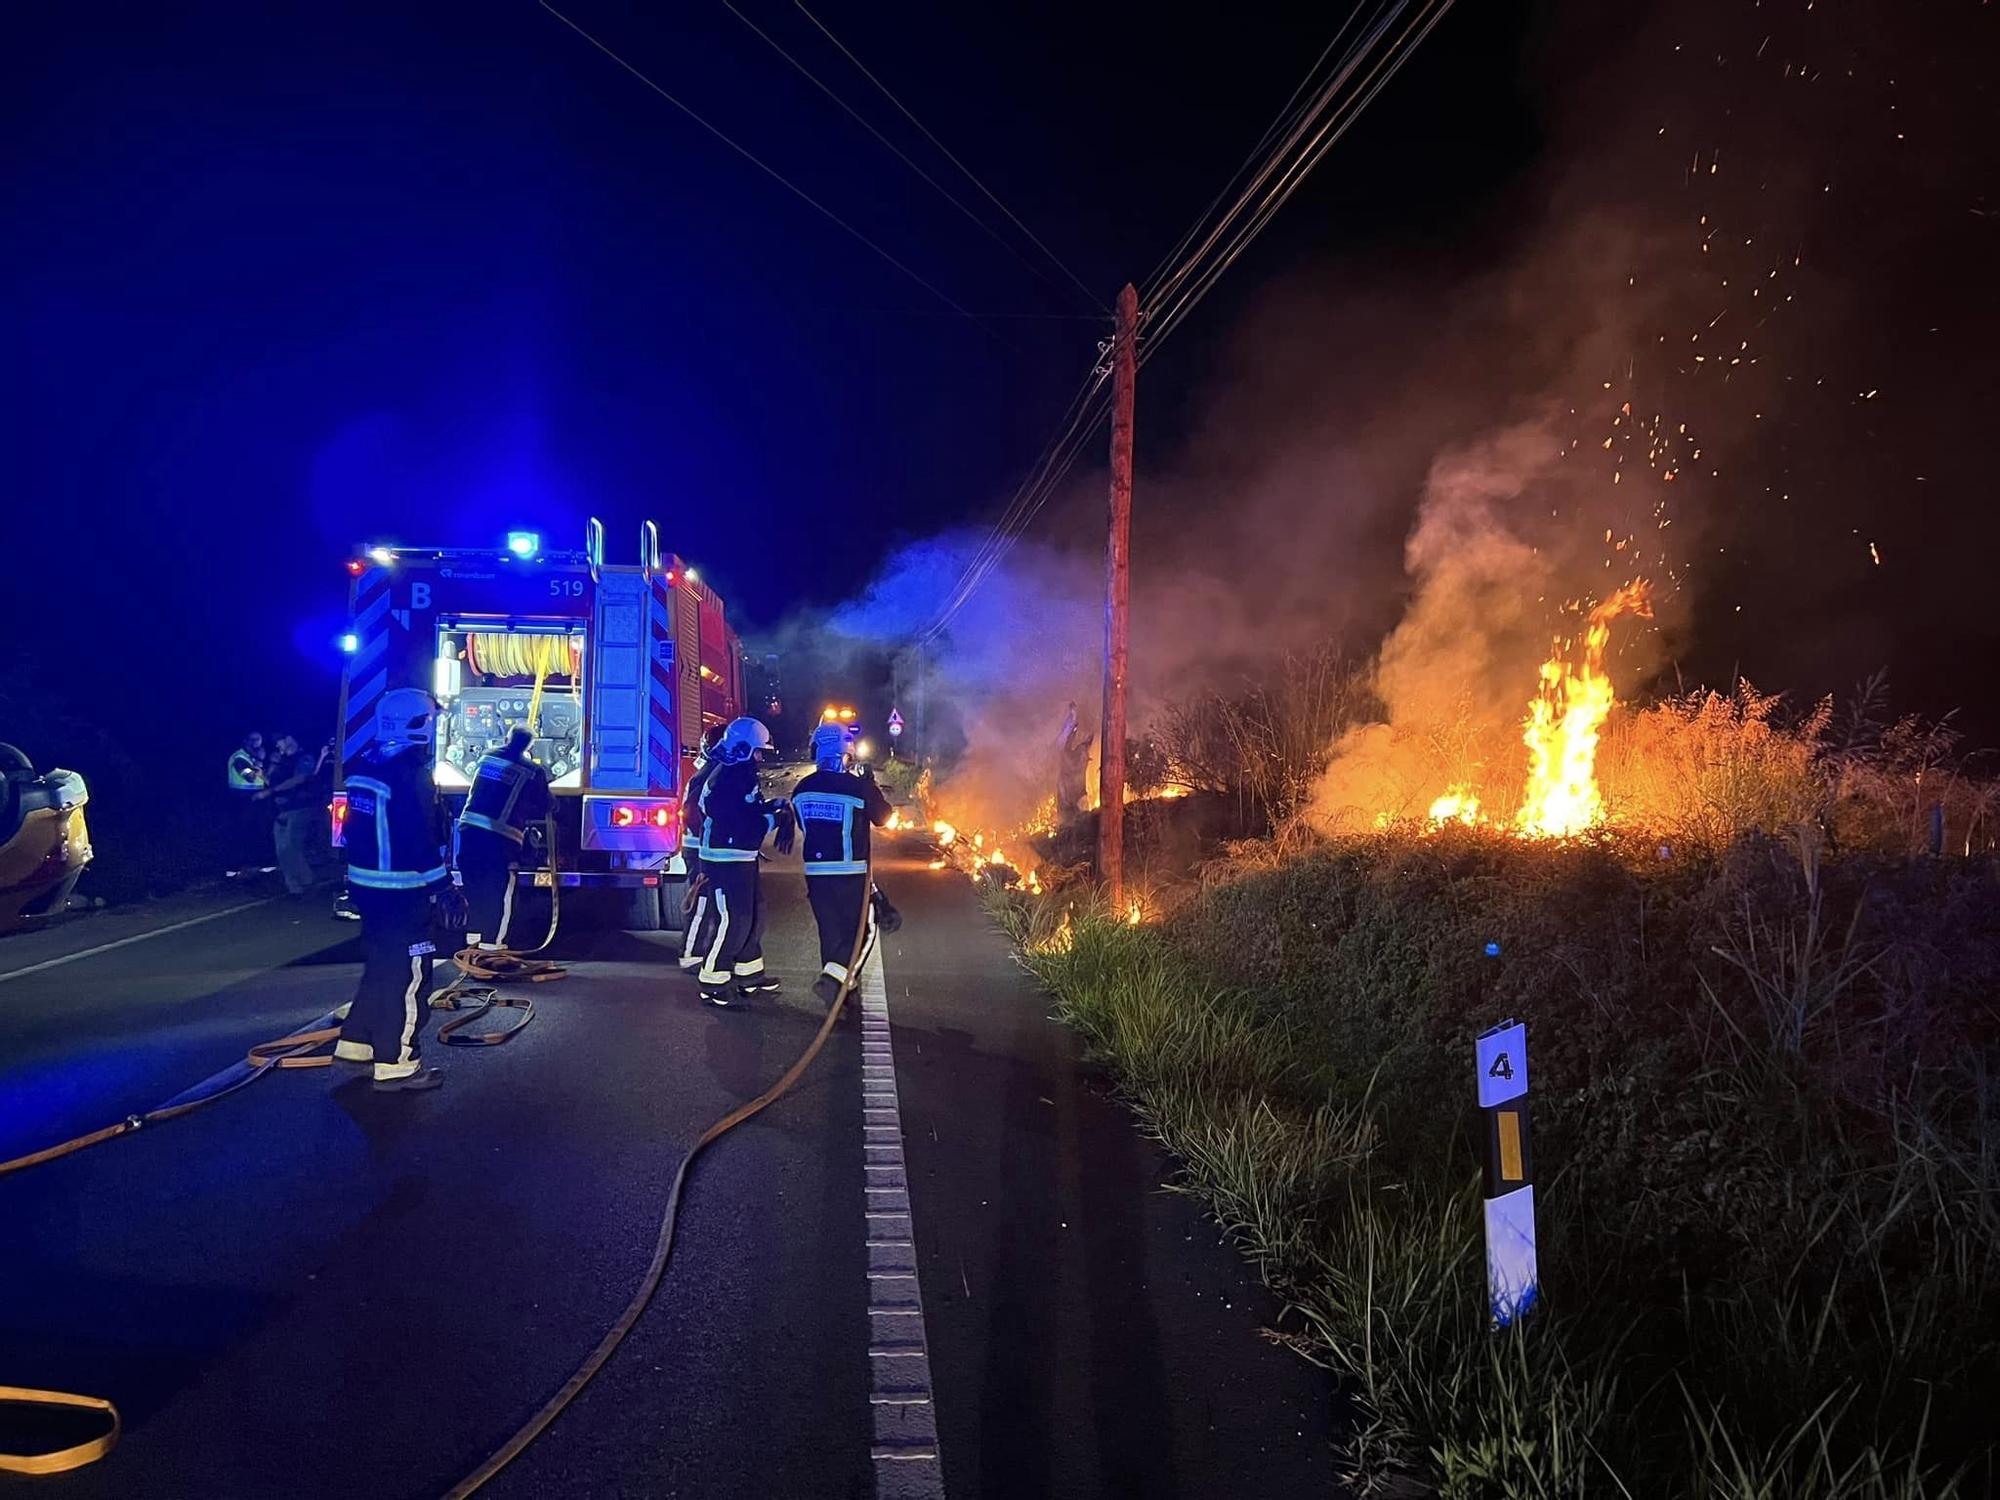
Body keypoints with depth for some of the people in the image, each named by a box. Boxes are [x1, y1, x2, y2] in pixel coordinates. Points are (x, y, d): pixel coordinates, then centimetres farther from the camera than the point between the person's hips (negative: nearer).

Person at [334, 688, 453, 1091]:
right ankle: (396, 1065, 2)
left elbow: (356, 831, 17)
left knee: (381, 965, 23)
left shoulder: (364, 768, 9)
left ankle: (355, 1041, 31)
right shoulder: (412, 774, -20)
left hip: (368, 886, 9)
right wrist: (444, 887, -17)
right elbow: (425, 839, -22)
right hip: (404, 891, -9)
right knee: (408, 975, -2)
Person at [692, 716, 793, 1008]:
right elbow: (741, 825, -25)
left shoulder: (743, 776, 13)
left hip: (742, 860, 11)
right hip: (725, 860, -11)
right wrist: (776, 818, -16)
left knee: (754, 914, 17)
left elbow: (755, 808, 16)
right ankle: (712, 981, 2)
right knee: (732, 920, -8)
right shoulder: (724, 780, -20)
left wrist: (776, 807, -4)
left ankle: (749, 972, 29)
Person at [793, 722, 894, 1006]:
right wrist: (871, 785, 11)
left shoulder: (802, 789, 2)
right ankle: (832, 978, -13)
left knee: (830, 930, 15)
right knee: (862, 930, 6)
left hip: (815, 870, 5)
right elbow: (882, 817, 1)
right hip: (850, 872, -5)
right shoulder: (858, 786, -14)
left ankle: (838, 991, 22)